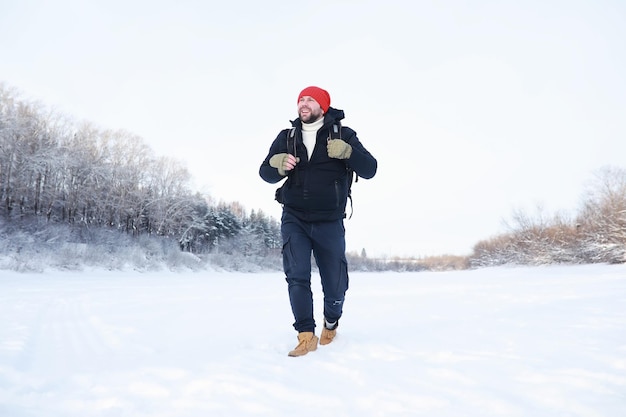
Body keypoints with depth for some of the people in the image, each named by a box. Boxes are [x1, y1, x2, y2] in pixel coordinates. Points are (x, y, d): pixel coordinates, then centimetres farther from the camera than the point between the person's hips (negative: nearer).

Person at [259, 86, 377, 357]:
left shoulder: (343, 134, 1)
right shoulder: (286, 137, 8)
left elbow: (370, 170, -6)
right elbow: (265, 173, 6)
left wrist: (348, 152, -25)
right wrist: (277, 165, -17)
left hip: (330, 223, -1)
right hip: (294, 220, 1)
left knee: (335, 285, 6)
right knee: (296, 276, -13)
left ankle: (331, 323, 36)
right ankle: (306, 336, -1)